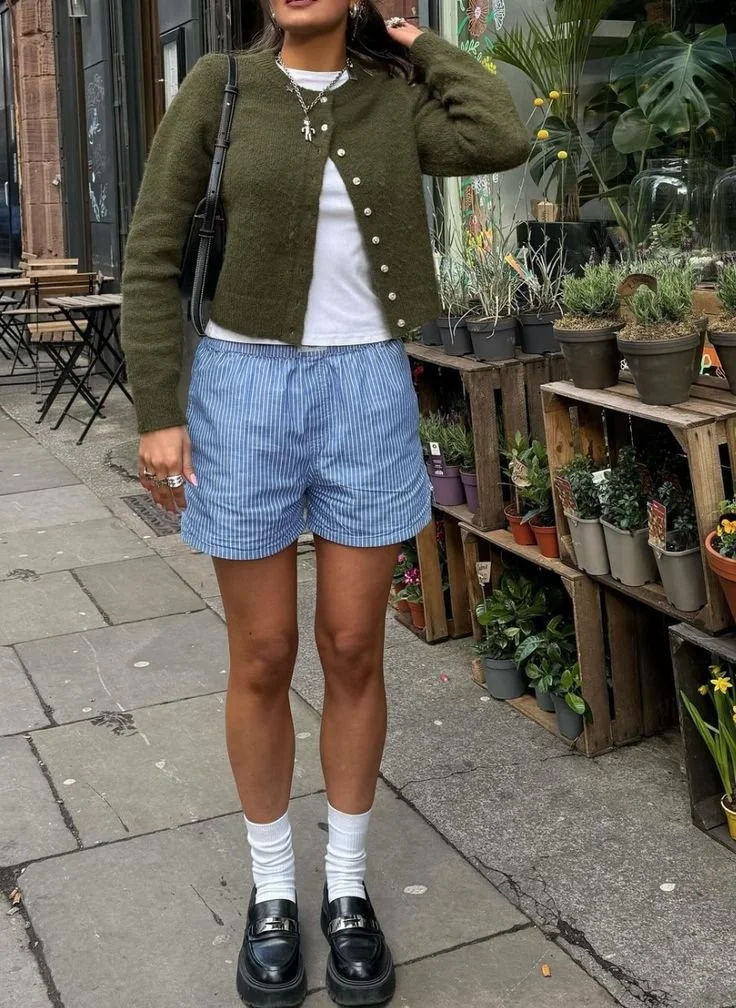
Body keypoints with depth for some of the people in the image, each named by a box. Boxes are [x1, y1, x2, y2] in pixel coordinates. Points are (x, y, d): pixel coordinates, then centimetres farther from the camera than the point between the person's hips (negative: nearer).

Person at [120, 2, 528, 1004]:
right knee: (263, 659, 6)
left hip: (368, 391, 2)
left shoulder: (395, 97, 6)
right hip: (244, 386, -1)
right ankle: (272, 891, 26)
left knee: (354, 652, 7)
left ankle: (348, 887, 26)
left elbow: (504, 139, -14)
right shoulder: (220, 85, 1)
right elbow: (153, 254, -2)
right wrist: (158, 413, -8)